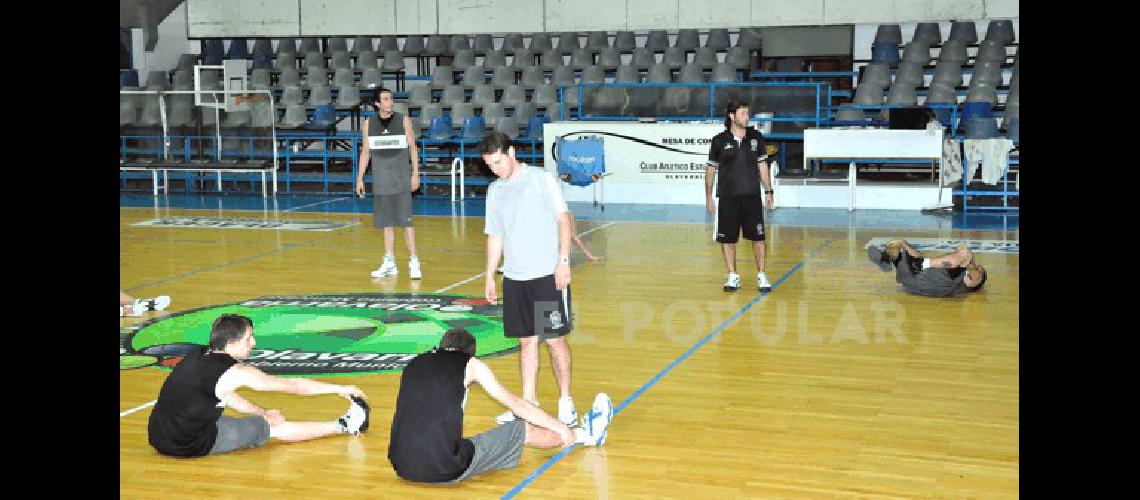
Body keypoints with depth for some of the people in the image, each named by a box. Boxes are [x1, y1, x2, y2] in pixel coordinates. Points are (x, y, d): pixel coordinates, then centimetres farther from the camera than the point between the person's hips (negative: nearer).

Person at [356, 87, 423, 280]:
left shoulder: (403, 120, -1)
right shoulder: (369, 123, 6)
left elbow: (412, 148, 1)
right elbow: (365, 151, 12)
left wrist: (415, 174, -7)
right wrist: (360, 178, 8)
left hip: (402, 179, -3)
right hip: (381, 180, 3)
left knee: (406, 221, -7)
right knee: (387, 222, 8)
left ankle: (413, 262, -4)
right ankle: (389, 263, 15)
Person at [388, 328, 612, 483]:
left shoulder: (413, 364, 19)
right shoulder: (470, 364, 6)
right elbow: (516, 404, 14)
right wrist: (561, 428, 26)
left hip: (402, 467, 4)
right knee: (523, 430, 15)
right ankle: (585, 435, 38)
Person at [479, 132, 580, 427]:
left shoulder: (541, 179, -4)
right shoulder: (495, 191, 13)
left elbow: (563, 219, -7)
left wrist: (563, 261, -14)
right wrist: (489, 276, 15)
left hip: (548, 274, -5)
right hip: (514, 277, 5)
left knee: (554, 339, -3)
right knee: (526, 341, 9)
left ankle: (565, 402, 8)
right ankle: (529, 403, 17)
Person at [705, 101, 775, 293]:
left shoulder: (756, 137, 5)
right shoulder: (719, 141, 0)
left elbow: (762, 165, 12)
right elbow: (710, 169, 6)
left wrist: (768, 191, 7)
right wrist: (708, 196, 3)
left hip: (752, 196, 1)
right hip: (727, 197, -1)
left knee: (758, 237, -1)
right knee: (727, 238, 3)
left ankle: (761, 275, 9)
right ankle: (732, 276, 15)